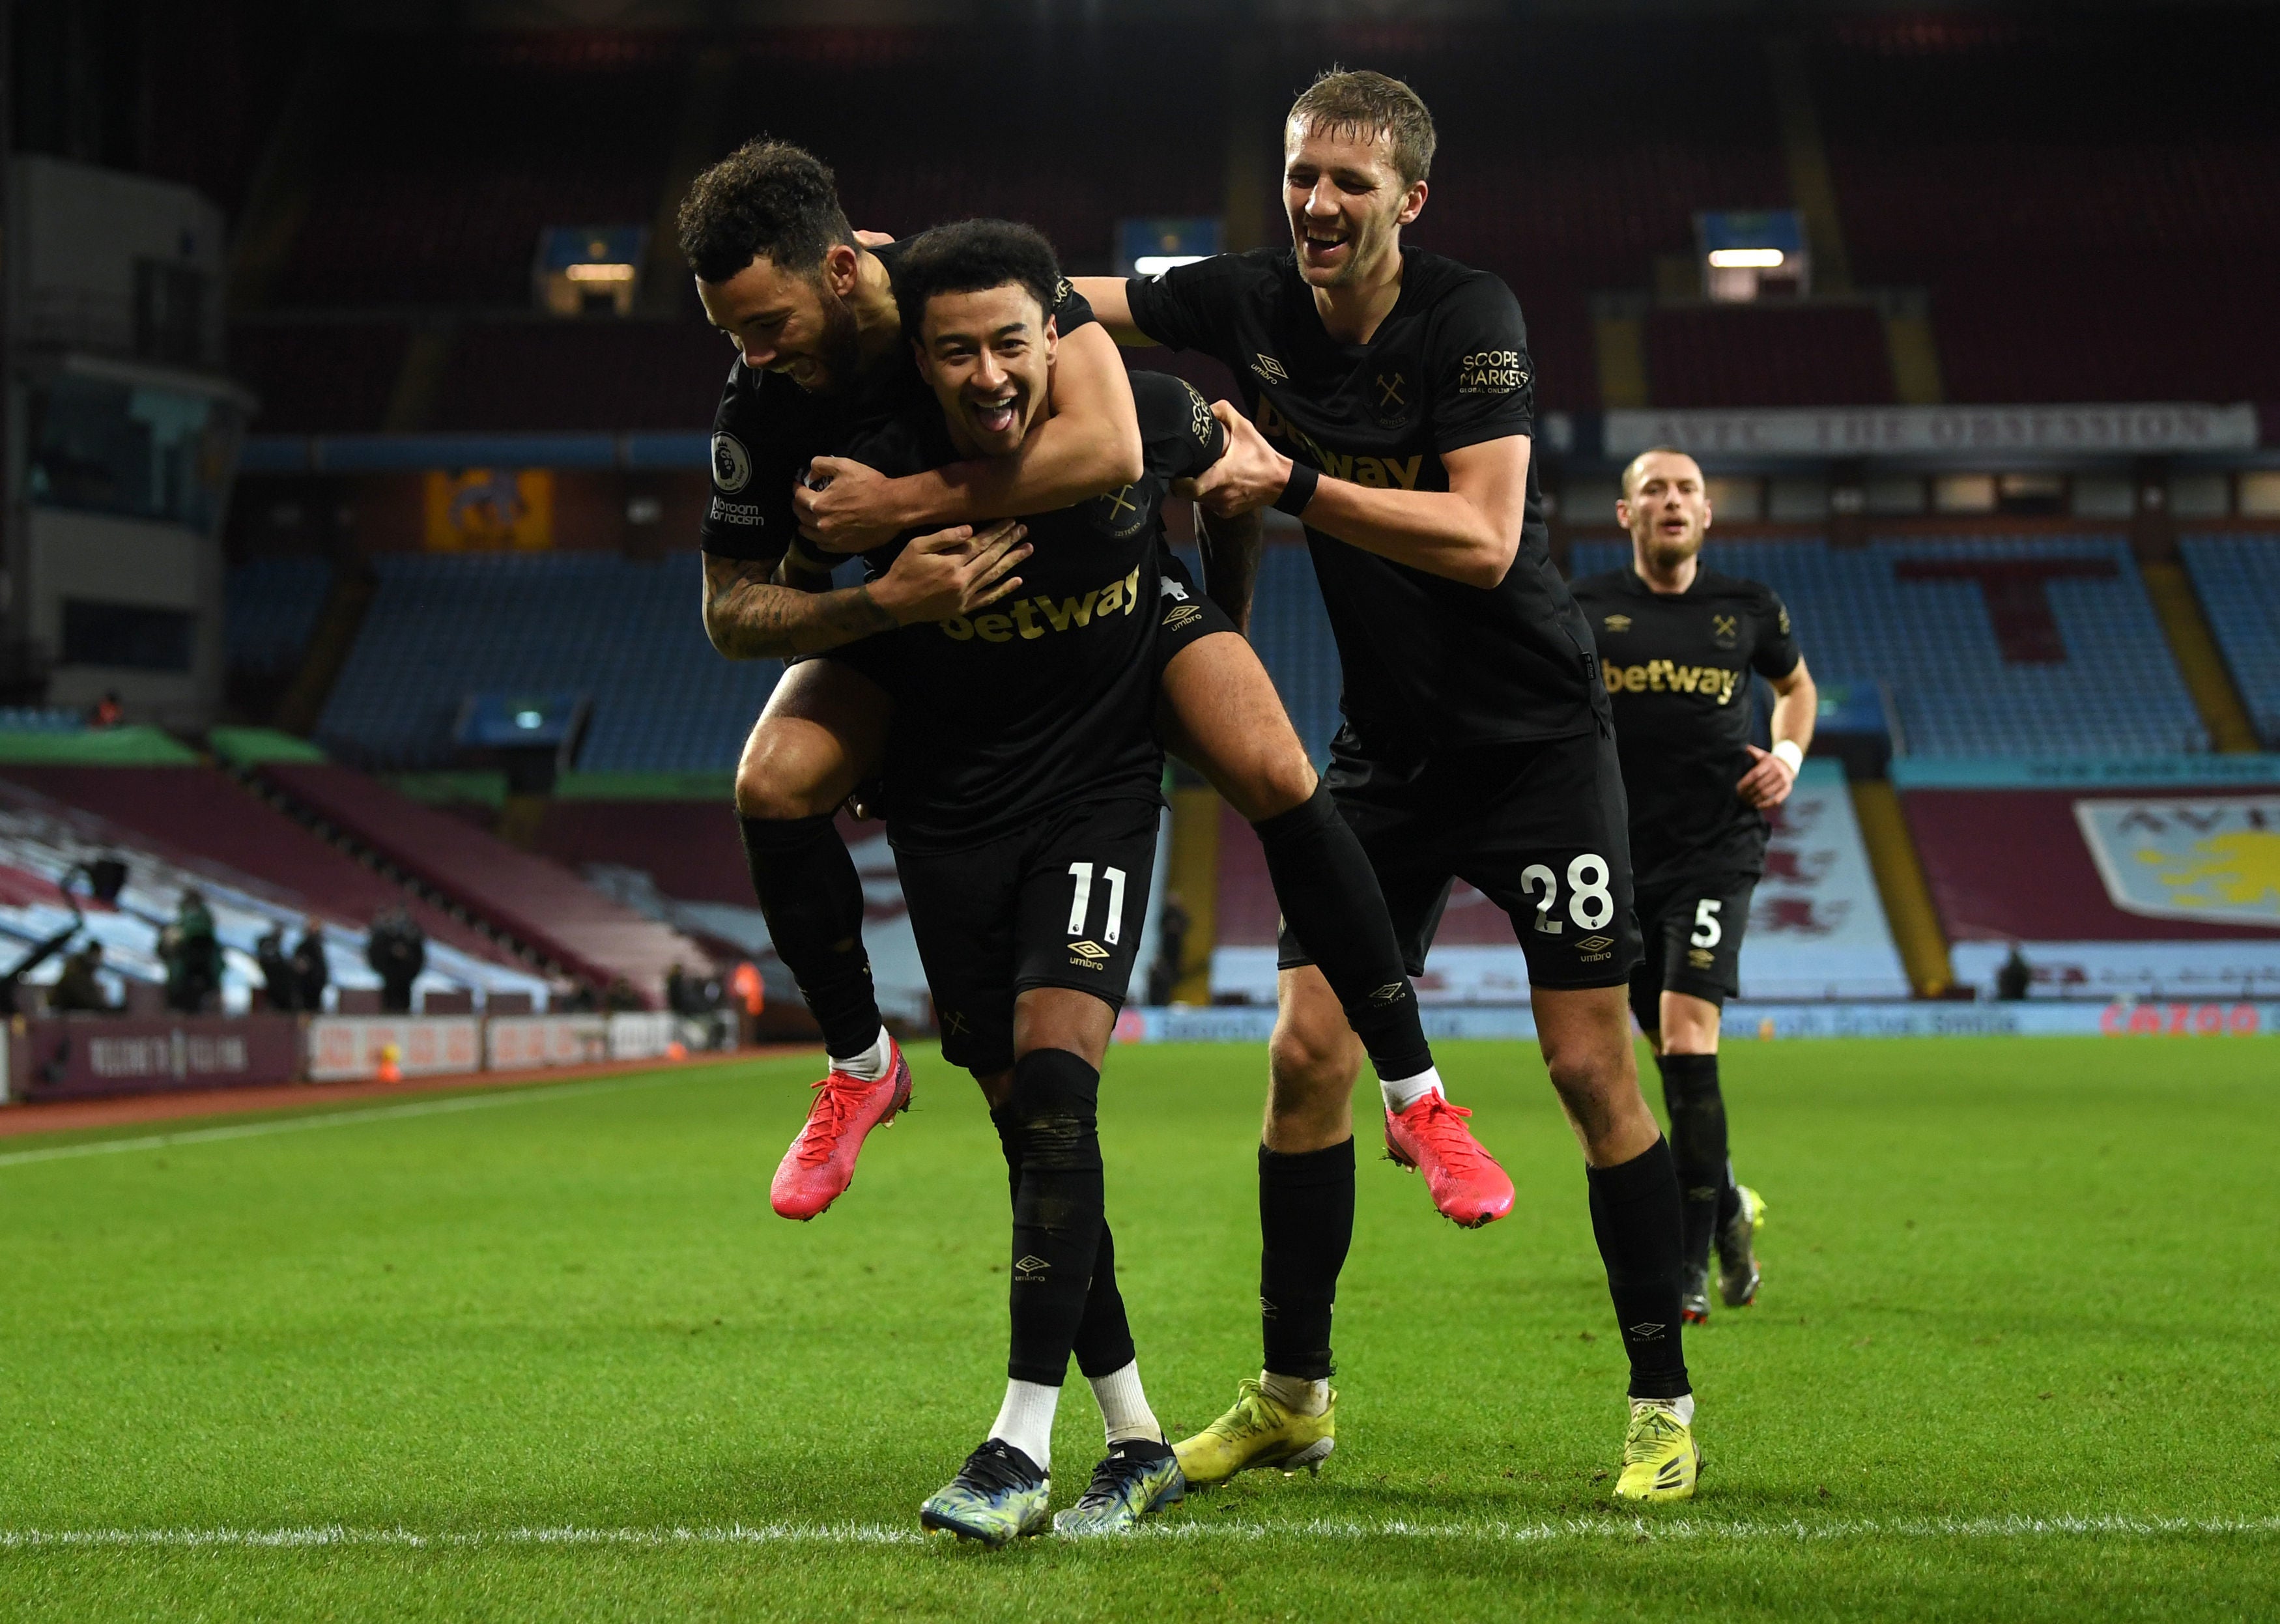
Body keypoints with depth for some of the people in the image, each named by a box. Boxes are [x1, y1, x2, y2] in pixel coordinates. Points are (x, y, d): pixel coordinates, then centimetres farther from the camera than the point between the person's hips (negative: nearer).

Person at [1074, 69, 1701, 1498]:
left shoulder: (1471, 317, -16)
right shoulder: (1255, 306, -1)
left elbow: (1484, 539, -25)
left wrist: (1293, 484, -29)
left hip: (1537, 737, -5)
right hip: (1385, 748, 5)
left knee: (1593, 1067, -7)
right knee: (1307, 1051, -1)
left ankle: (1665, 1405, 4)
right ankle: (1292, 1398, 12)